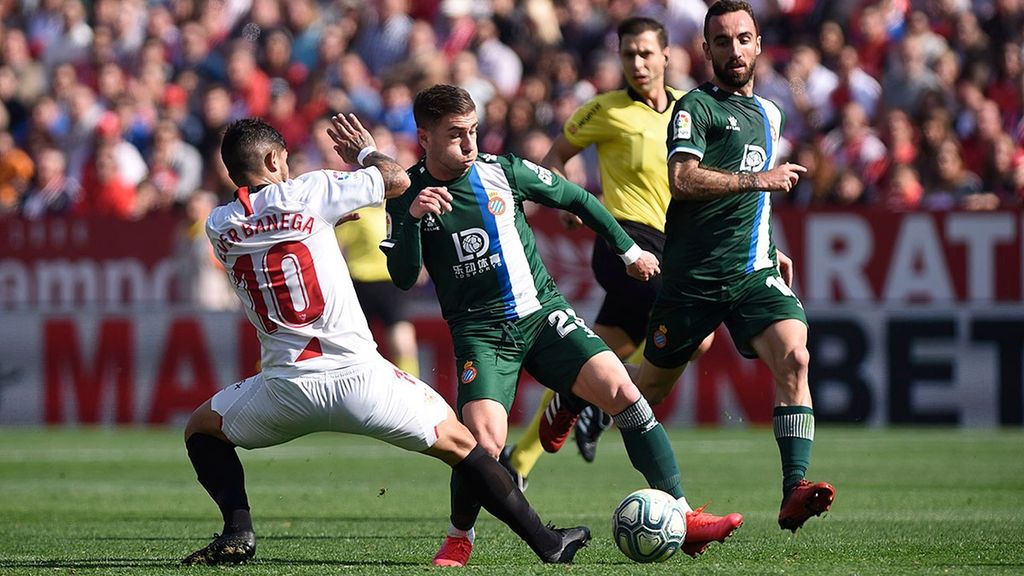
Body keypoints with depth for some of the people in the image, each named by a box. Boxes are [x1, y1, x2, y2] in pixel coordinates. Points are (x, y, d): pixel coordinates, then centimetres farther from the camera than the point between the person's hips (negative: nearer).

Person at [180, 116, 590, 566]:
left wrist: (328, 219, 29)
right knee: (457, 443, 13)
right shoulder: (307, 192, -4)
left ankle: (237, 529, 8)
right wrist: (365, 151, 25)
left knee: (202, 428, 27)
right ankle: (546, 543, 11)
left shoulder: (218, 227, 5)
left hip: (286, 389, 2)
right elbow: (398, 179, 5)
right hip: (357, 377, -2)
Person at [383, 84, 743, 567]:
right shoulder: (406, 195, -2)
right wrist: (412, 219, -24)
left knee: (621, 391, -16)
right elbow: (403, 278, -8)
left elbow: (576, 199, 14)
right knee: (484, 442, -24)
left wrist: (629, 251, 21)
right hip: (480, 333, -2)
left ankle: (682, 519, -11)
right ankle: (458, 540, 5)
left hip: (543, 314, 2)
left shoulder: (502, 171, 0)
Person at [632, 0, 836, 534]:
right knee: (652, 384, 9)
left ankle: (794, 491, -29)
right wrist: (756, 179, -24)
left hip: (754, 271, 5)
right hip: (694, 274, -5)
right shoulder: (697, 106, -5)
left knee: (794, 357, -21)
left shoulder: (769, 113, 19)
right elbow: (683, 179, -21)